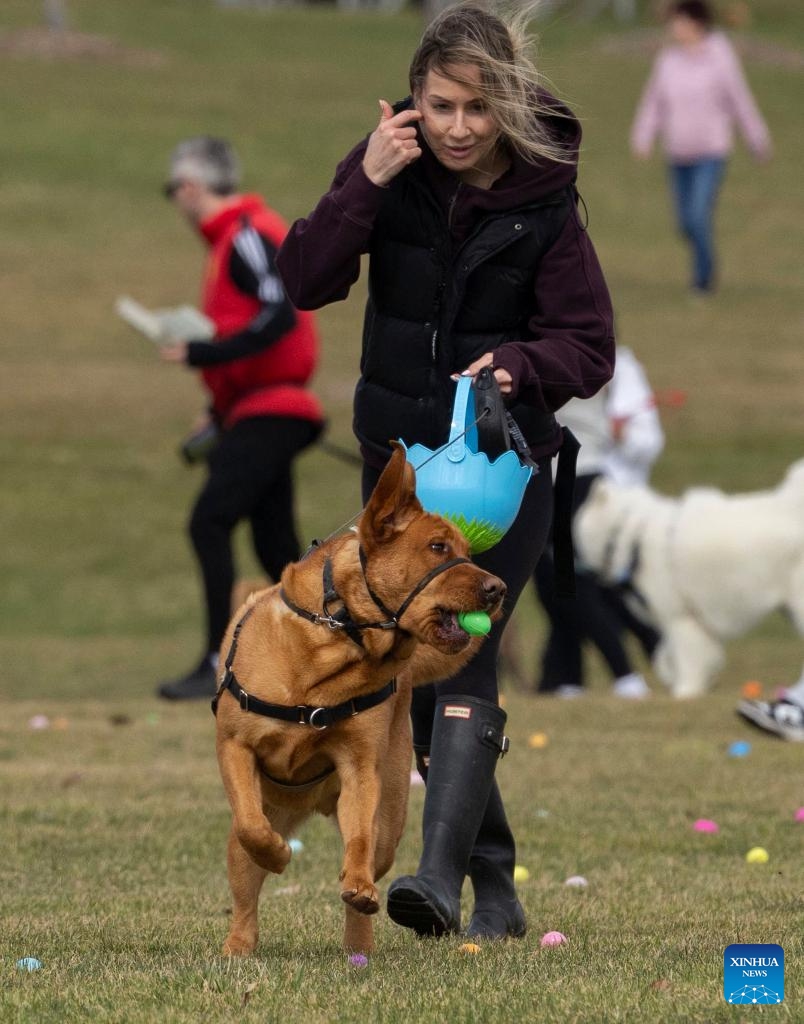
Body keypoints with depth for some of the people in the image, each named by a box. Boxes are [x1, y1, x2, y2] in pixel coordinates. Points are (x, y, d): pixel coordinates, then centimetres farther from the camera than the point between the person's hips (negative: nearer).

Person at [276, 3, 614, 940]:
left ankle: (441, 874, -28)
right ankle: (495, 885, 19)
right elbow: (306, 282, -12)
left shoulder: (546, 200, -12)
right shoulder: (391, 170, -5)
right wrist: (365, 184, -24)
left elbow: (590, 349, -9)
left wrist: (517, 363, -29)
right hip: (397, 458, 4)